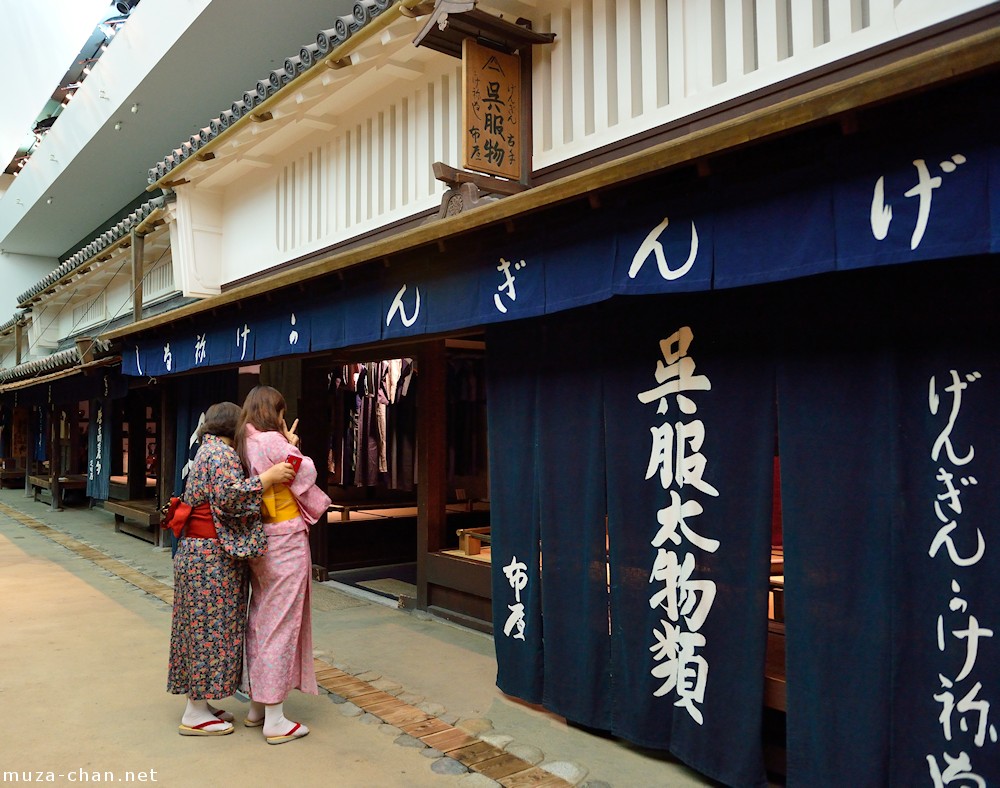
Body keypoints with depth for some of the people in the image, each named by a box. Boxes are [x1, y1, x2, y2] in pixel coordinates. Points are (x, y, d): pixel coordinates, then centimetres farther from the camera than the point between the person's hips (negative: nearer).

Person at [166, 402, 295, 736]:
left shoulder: (209, 451, 18)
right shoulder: (222, 453, -14)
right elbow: (230, 496, -26)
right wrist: (269, 477, -27)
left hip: (198, 551, 10)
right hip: (213, 556, -10)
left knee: (203, 624, 14)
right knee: (211, 625, -4)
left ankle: (199, 702, 23)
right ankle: (195, 715, 4)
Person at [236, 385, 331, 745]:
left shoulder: (244, 444, 9)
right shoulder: (273, 441, -16)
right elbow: (306, 477, -9)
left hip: (258, 541, 9)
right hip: (285, 541, -9)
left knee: (259, 620, 16)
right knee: (281, 623, -2)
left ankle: (256, 706, 29)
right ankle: (275, 720, 6)